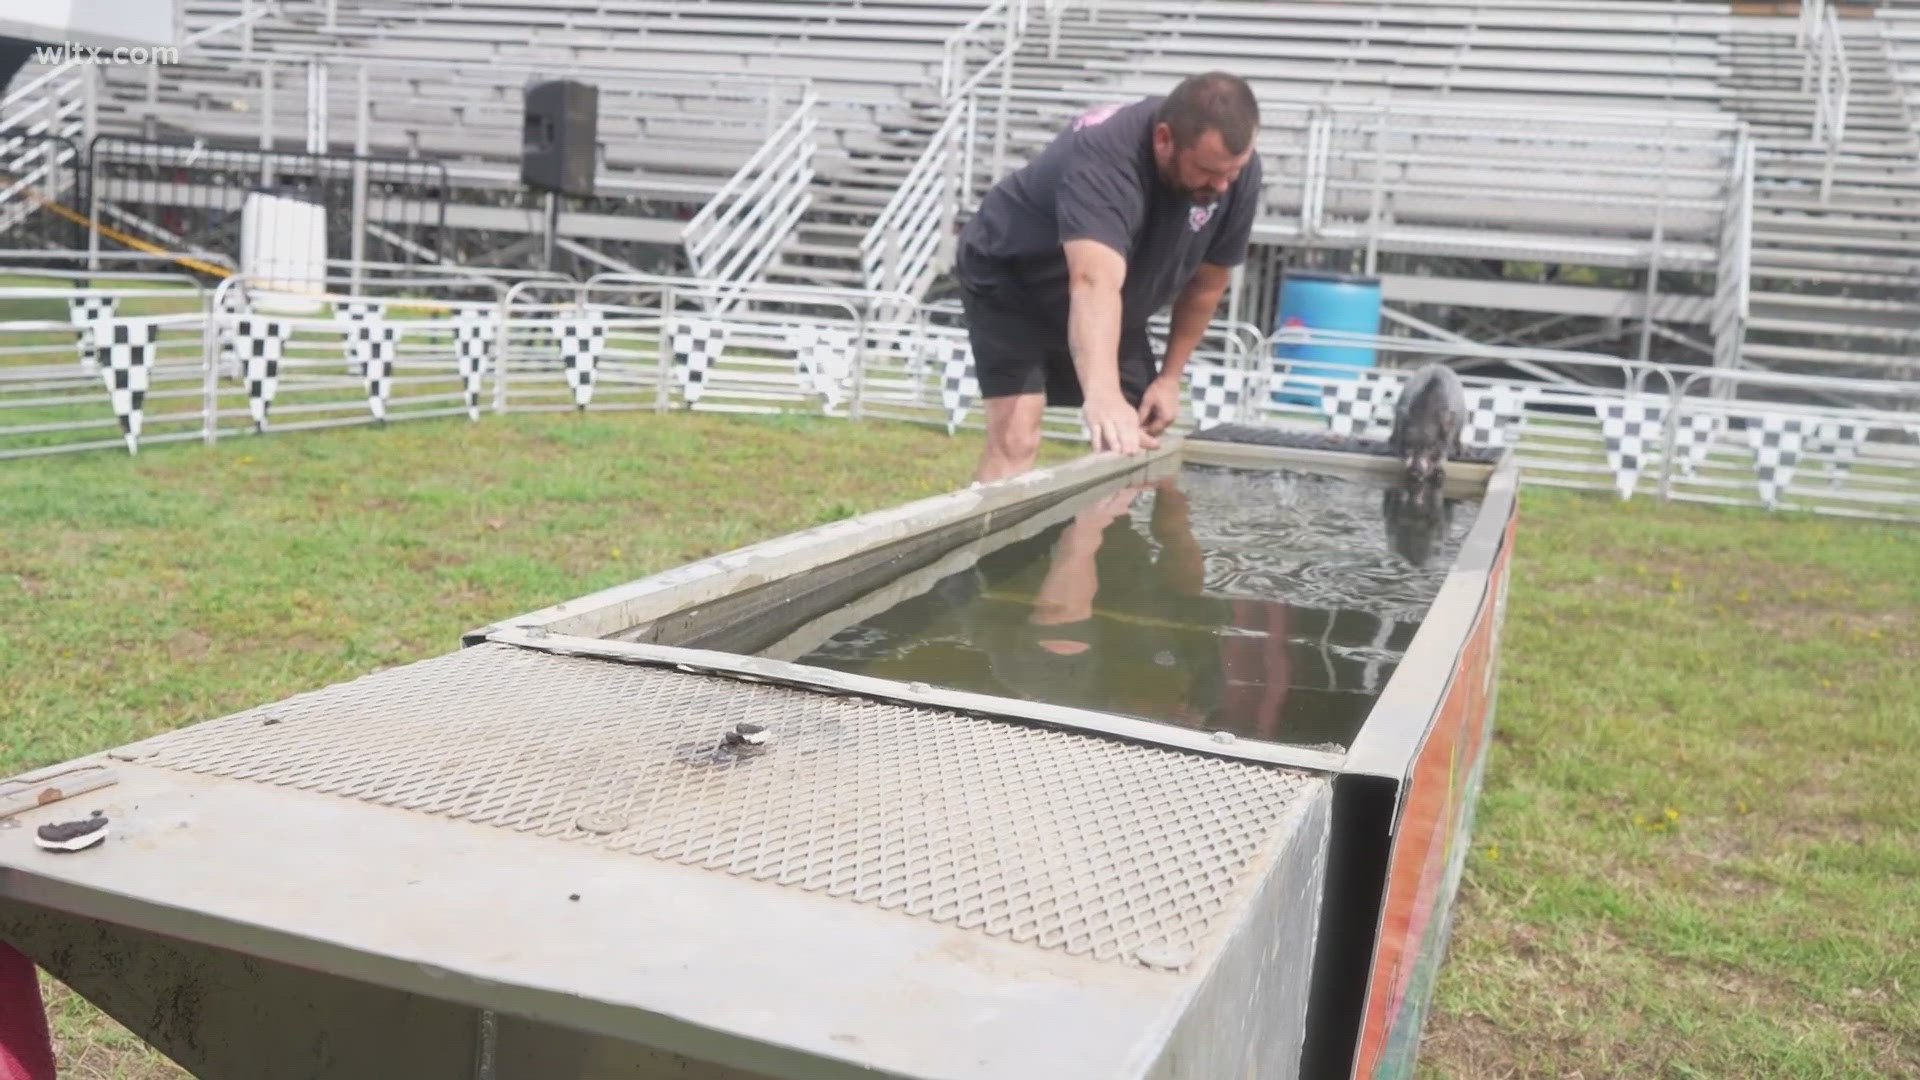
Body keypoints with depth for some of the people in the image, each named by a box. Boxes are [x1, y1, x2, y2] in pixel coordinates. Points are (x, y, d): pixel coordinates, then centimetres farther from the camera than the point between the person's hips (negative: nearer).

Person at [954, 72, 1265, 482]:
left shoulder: (1237, 170, -19)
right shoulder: (1105, 157, -39)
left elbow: (1207, 282, -5)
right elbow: (1095, 283, -56)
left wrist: (1170, 375, -5)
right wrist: (1102, 394, -70)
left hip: (1117, 308, 7)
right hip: (1011, 282, -6)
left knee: (1135, 445, 5)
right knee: (1016, 441, -22)